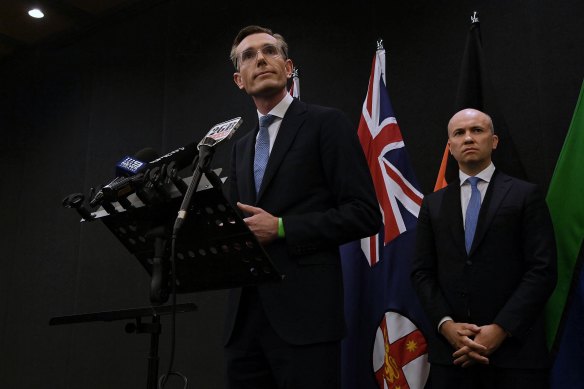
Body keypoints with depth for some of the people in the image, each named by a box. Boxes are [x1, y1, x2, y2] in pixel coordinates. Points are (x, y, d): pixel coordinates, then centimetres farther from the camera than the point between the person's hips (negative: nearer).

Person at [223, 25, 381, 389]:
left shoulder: (326, 123, -1)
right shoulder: (242, 147, 20)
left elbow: (365, 213, -8)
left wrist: (281, 228, -13)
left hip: (304, 312, -6)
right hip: (245, 315, 6)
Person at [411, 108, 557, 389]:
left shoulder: (525, 195, 2)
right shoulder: (433, 204, 11)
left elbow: (543, 270, -5)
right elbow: (422, 272, 7)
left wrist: (501, 329, -13)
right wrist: (446, 324, -8)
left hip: (514, 349, -2)